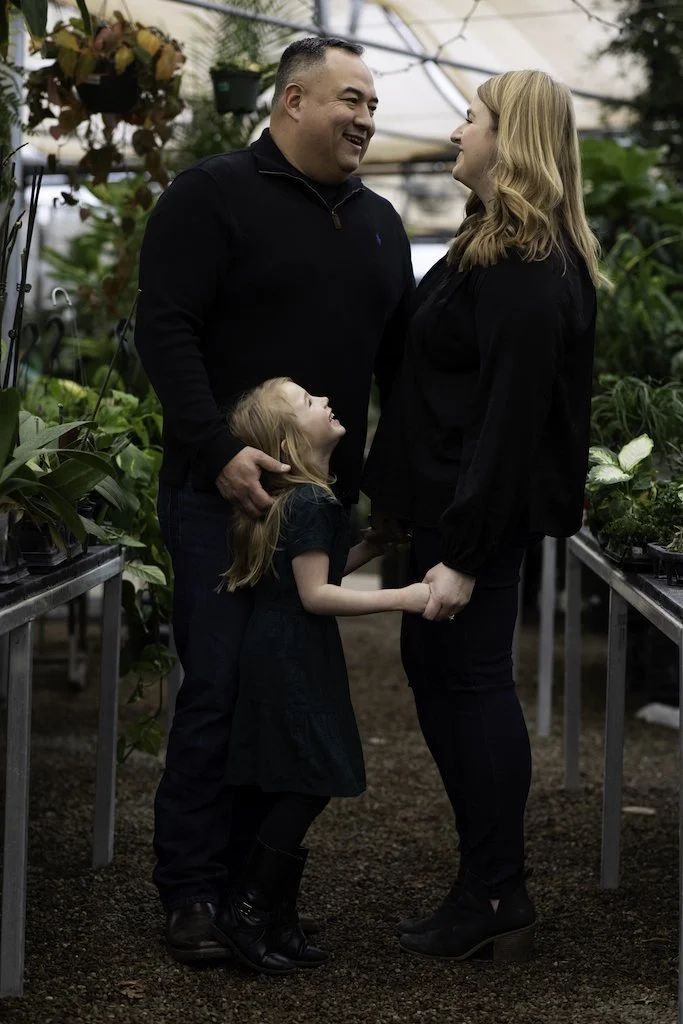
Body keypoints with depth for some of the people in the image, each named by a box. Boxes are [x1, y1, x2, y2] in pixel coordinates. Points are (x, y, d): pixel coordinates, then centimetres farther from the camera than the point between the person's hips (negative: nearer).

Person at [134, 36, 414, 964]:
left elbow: (399, 356, 22)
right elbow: (165, 327, -12)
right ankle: (192, 895, 2)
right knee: (219, 687, -7)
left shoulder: (378, 223, 16)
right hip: (224, 493, -6)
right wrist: (218, 453, -21)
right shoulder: (215, 194, -5)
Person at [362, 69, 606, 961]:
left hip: (483, 508, -11)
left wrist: (465, 553, -24)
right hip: (451, 497, 11)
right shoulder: (502, 244, 13)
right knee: (434, 668, 15)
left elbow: (510, 418, -24)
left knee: (470, 681, -3)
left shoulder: (526, 270, -20)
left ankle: (496, 903, 8)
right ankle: (489, 880, 25)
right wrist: (397, 494, 19)